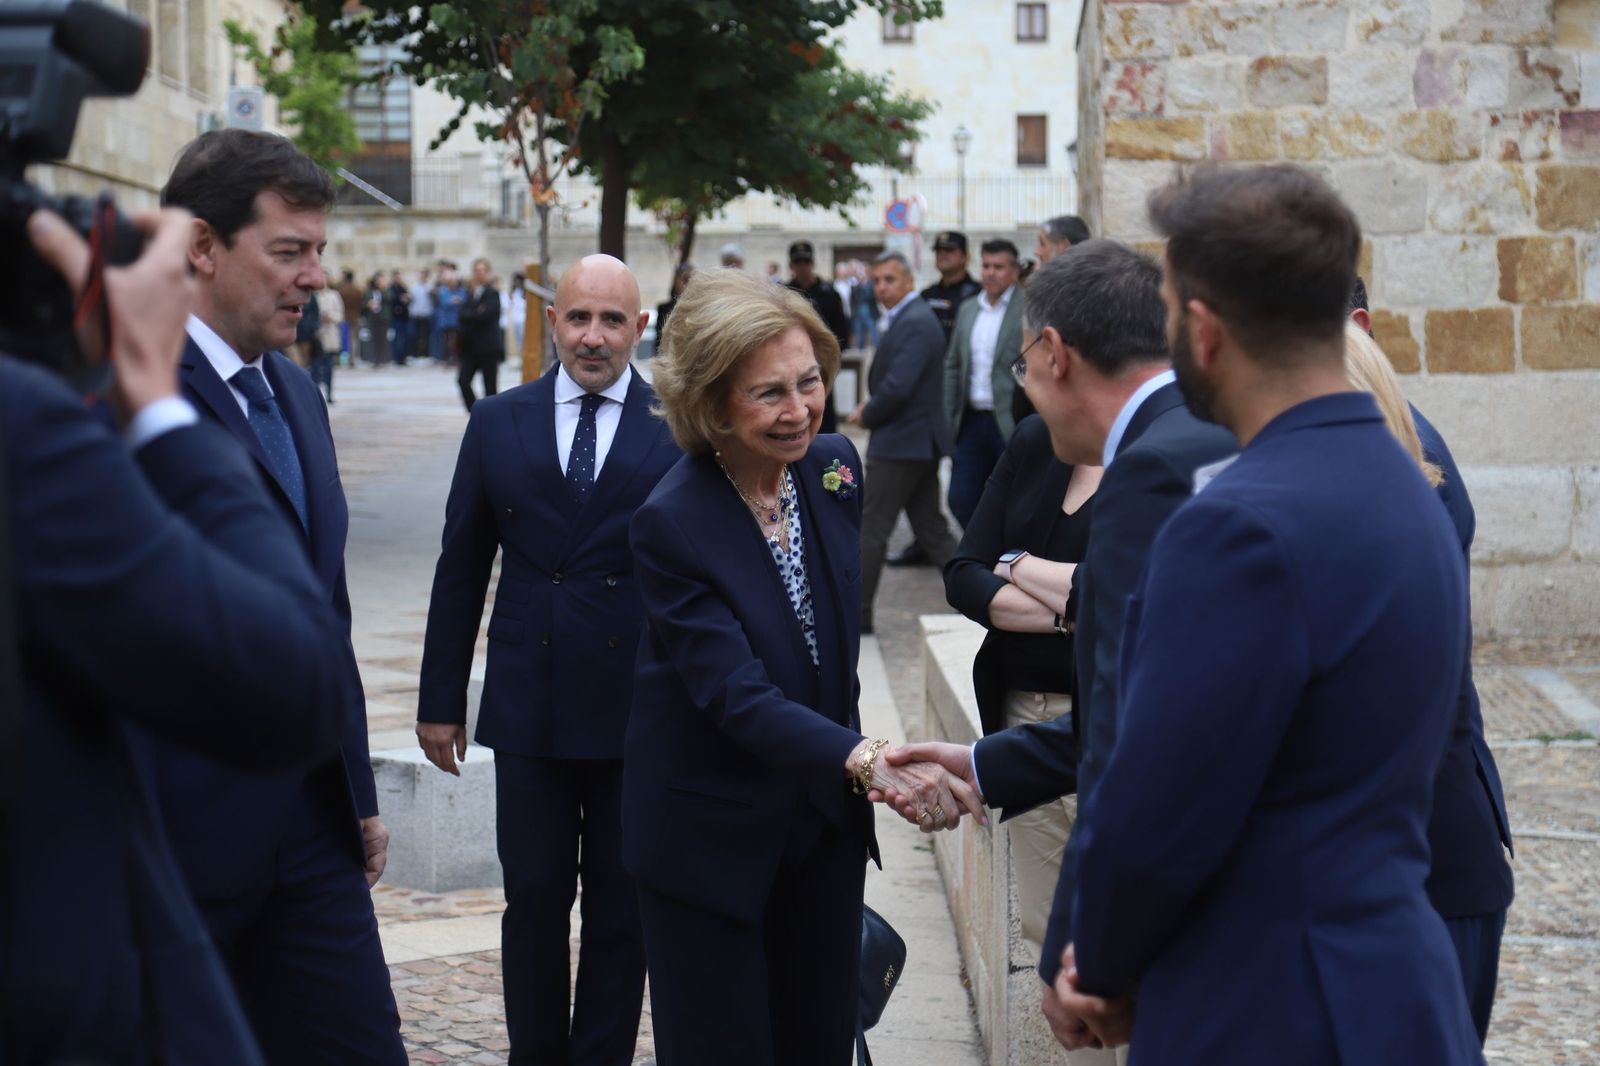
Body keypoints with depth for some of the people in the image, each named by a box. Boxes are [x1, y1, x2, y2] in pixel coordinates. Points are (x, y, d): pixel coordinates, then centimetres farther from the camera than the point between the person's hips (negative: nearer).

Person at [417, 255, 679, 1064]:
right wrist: (440, 698, 7)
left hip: (638, 709, -1)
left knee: (620, 907, 9)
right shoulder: (499, 423, 5)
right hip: (529, 707, 1)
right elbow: (461, 571, 8)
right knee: (532, 900, 8)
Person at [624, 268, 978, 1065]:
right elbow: (738, 698, -27)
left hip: (825, 821, 6)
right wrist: (866, 761, -40)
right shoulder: (672, 524, -22)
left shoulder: (833, 468, -4)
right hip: (711, 834, -5)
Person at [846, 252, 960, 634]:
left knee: (872, 530, -2)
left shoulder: (915, 323, -18)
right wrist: (871, 405, 7)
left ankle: (857, 614, 4)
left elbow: (897, 387, -26)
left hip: (901, 442, -10)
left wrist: (866, 416, -10)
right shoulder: (906, 318, 15)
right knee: (931, 527, 12)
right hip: (920, 441, 10)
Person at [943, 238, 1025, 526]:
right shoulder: (967, 309, 13)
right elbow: (953, 366, 17)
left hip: (1010, 425, -6)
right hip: (972, 422, 6)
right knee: (961, 501, 5)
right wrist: (948, 421, 10)